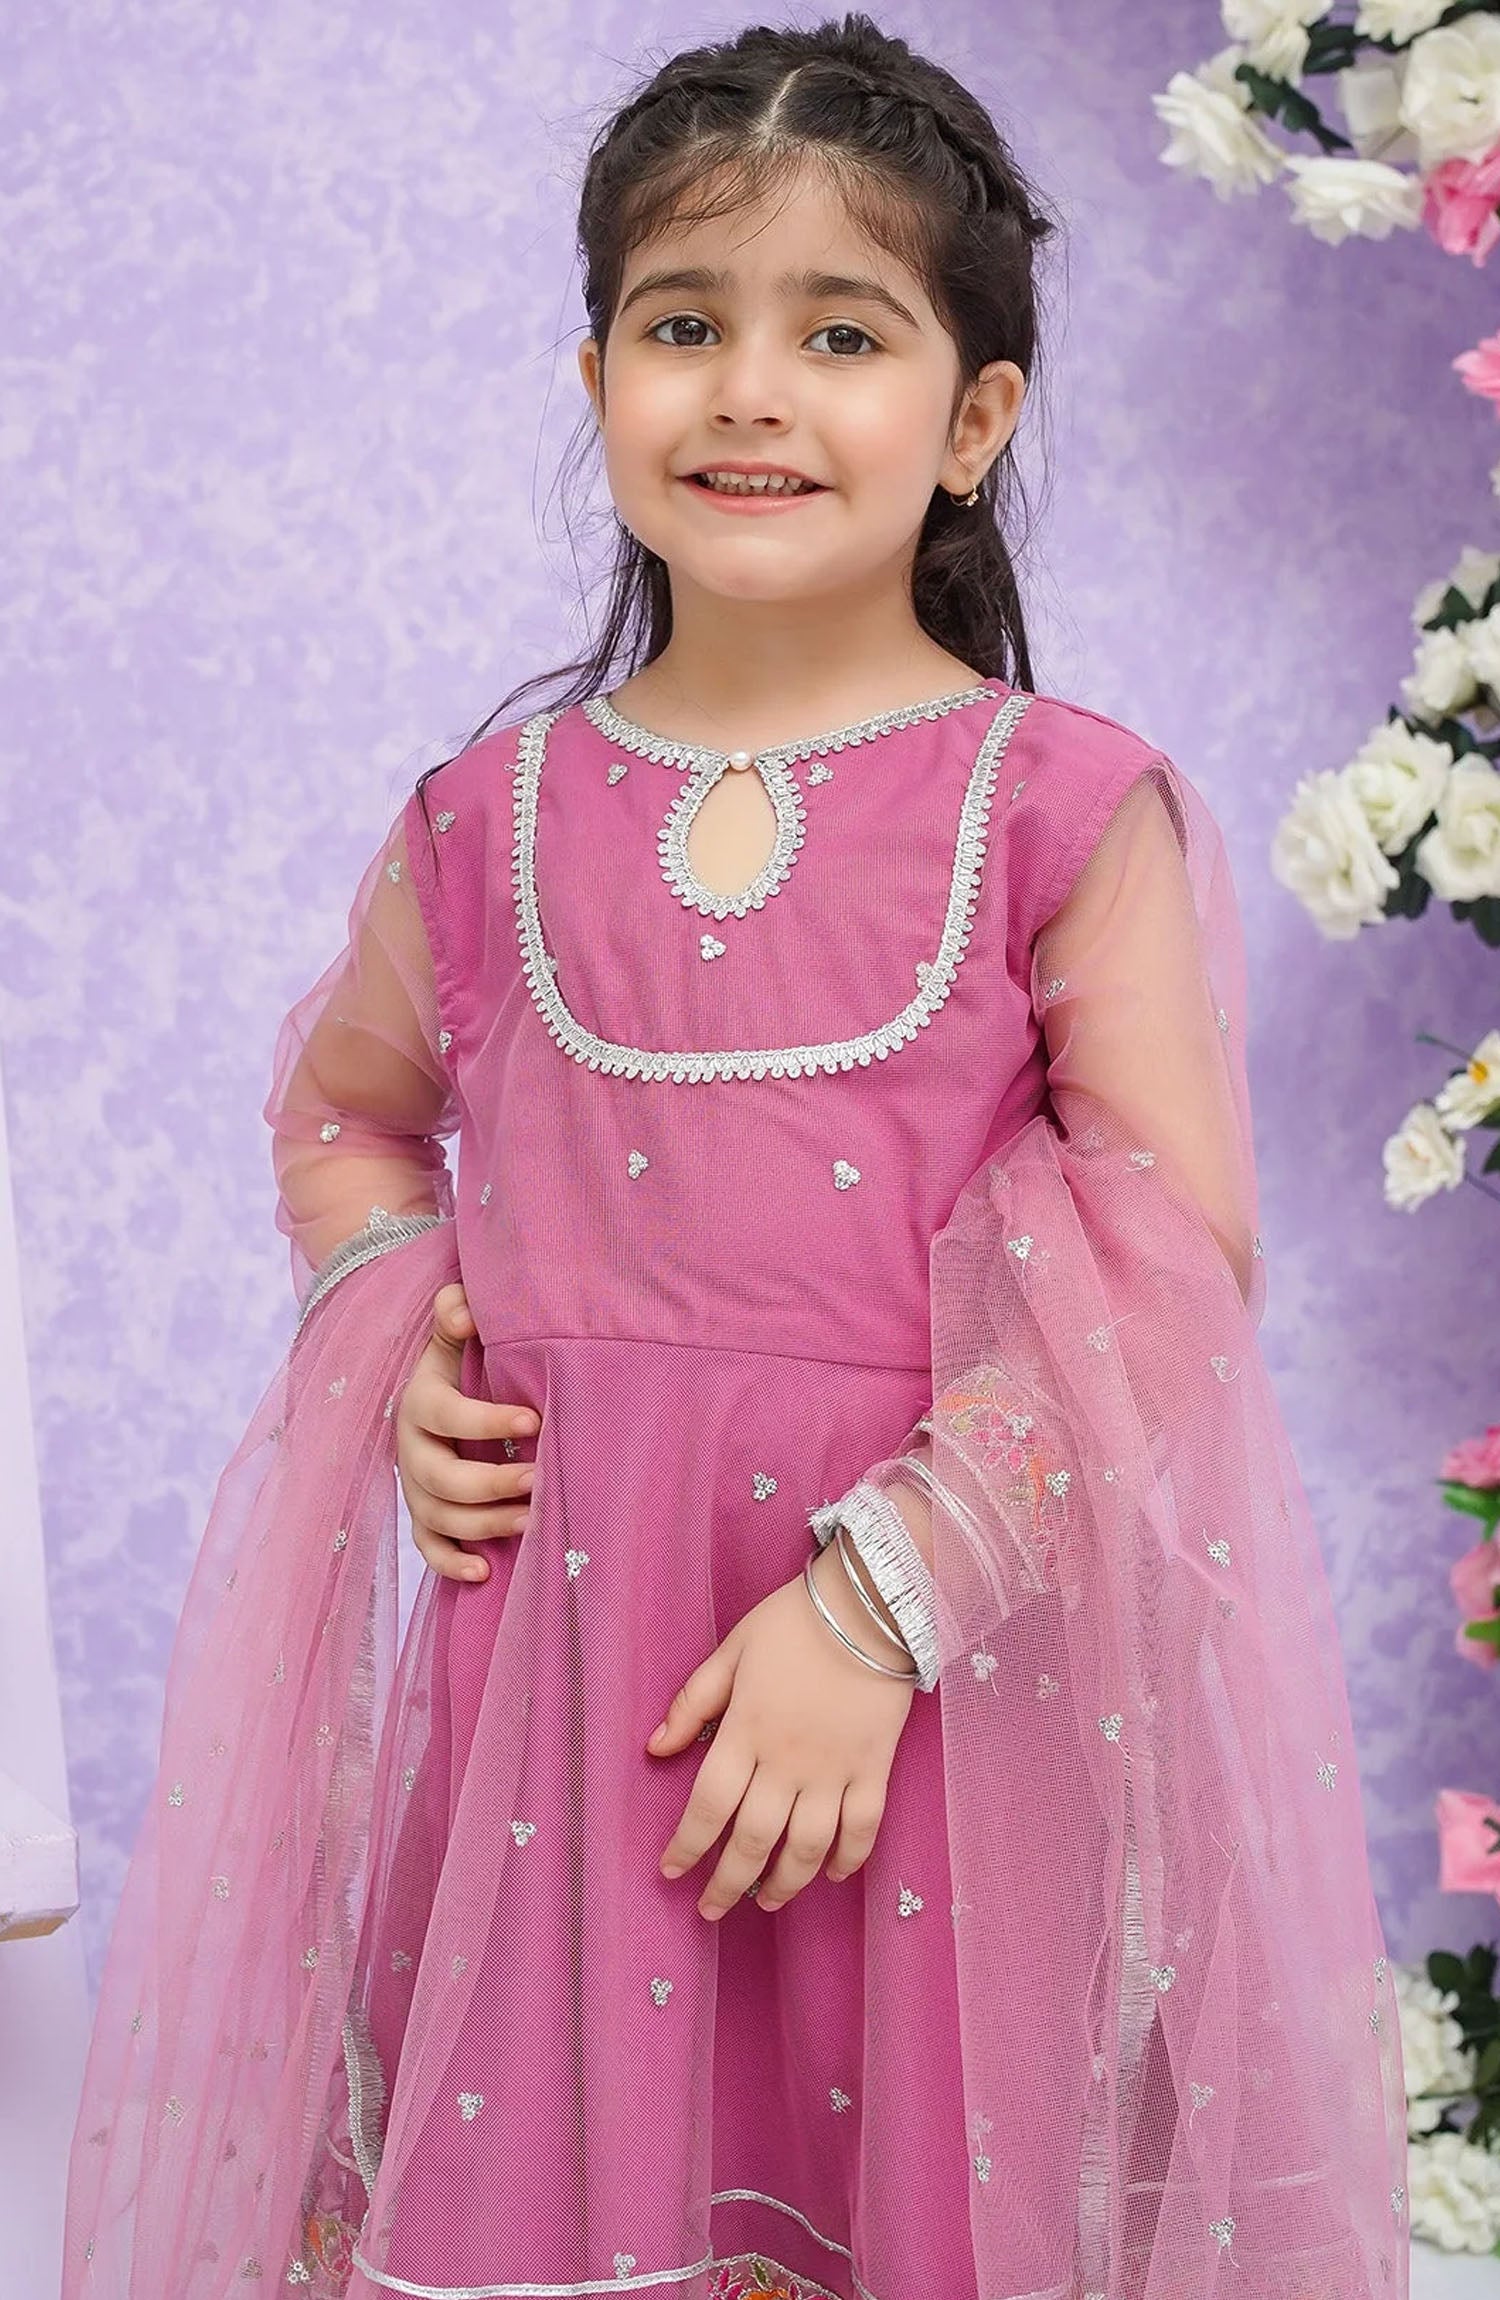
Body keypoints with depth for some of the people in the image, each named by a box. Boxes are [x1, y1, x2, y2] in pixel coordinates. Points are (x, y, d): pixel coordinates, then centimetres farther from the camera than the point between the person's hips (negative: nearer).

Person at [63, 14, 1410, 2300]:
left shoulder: (1068, 810, -4)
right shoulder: (489, 826, 5)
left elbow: (1176, 1267, -9)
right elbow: (342, 1109, 24)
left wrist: (877, 1600, -17)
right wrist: (397, 1354, 4)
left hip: (955, 1673, -2)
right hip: (554, 1668, 2)